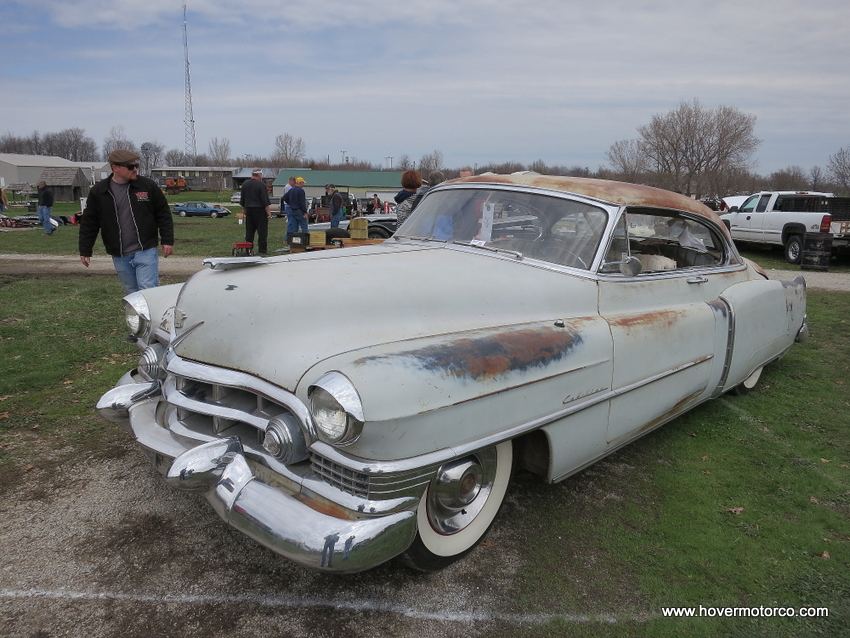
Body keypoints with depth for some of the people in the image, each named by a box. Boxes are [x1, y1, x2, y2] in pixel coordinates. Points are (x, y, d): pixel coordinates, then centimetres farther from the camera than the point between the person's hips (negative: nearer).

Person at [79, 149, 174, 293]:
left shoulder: (148, 186, -2)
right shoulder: (98, 192, 2)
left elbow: (163, 214, 4)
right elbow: (88, 222, 8)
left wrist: (167, 241, -2)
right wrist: (85, 251, 8)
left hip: (146, 251, -2)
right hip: (119, 256, 3)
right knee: (132, 292, 11)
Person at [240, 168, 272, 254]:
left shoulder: (245, 184, 10)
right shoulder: (261, 184, -11)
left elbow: (242, 199, 17)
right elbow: (265, 200, -14)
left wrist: (244, 209, 25)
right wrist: (268, 211, -10)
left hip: (249, 209, 7)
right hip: (259, 210, -7)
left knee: (249, 230, 11)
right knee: (262, 230, -3)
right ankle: (262, 250, -5)